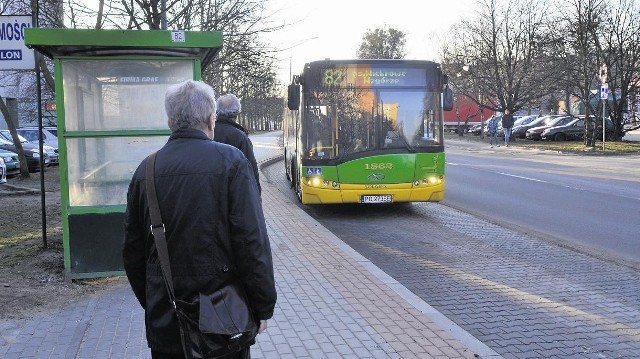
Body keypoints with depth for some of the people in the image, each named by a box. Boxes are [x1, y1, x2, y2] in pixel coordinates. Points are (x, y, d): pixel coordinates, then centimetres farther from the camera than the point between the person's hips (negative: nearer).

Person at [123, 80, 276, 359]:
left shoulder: (146, 169, 1)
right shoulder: (230, 161, -12)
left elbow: (132, 250, 8)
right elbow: (253, 242, -16)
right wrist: (263, 306, -6)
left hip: (164, 322, 4)